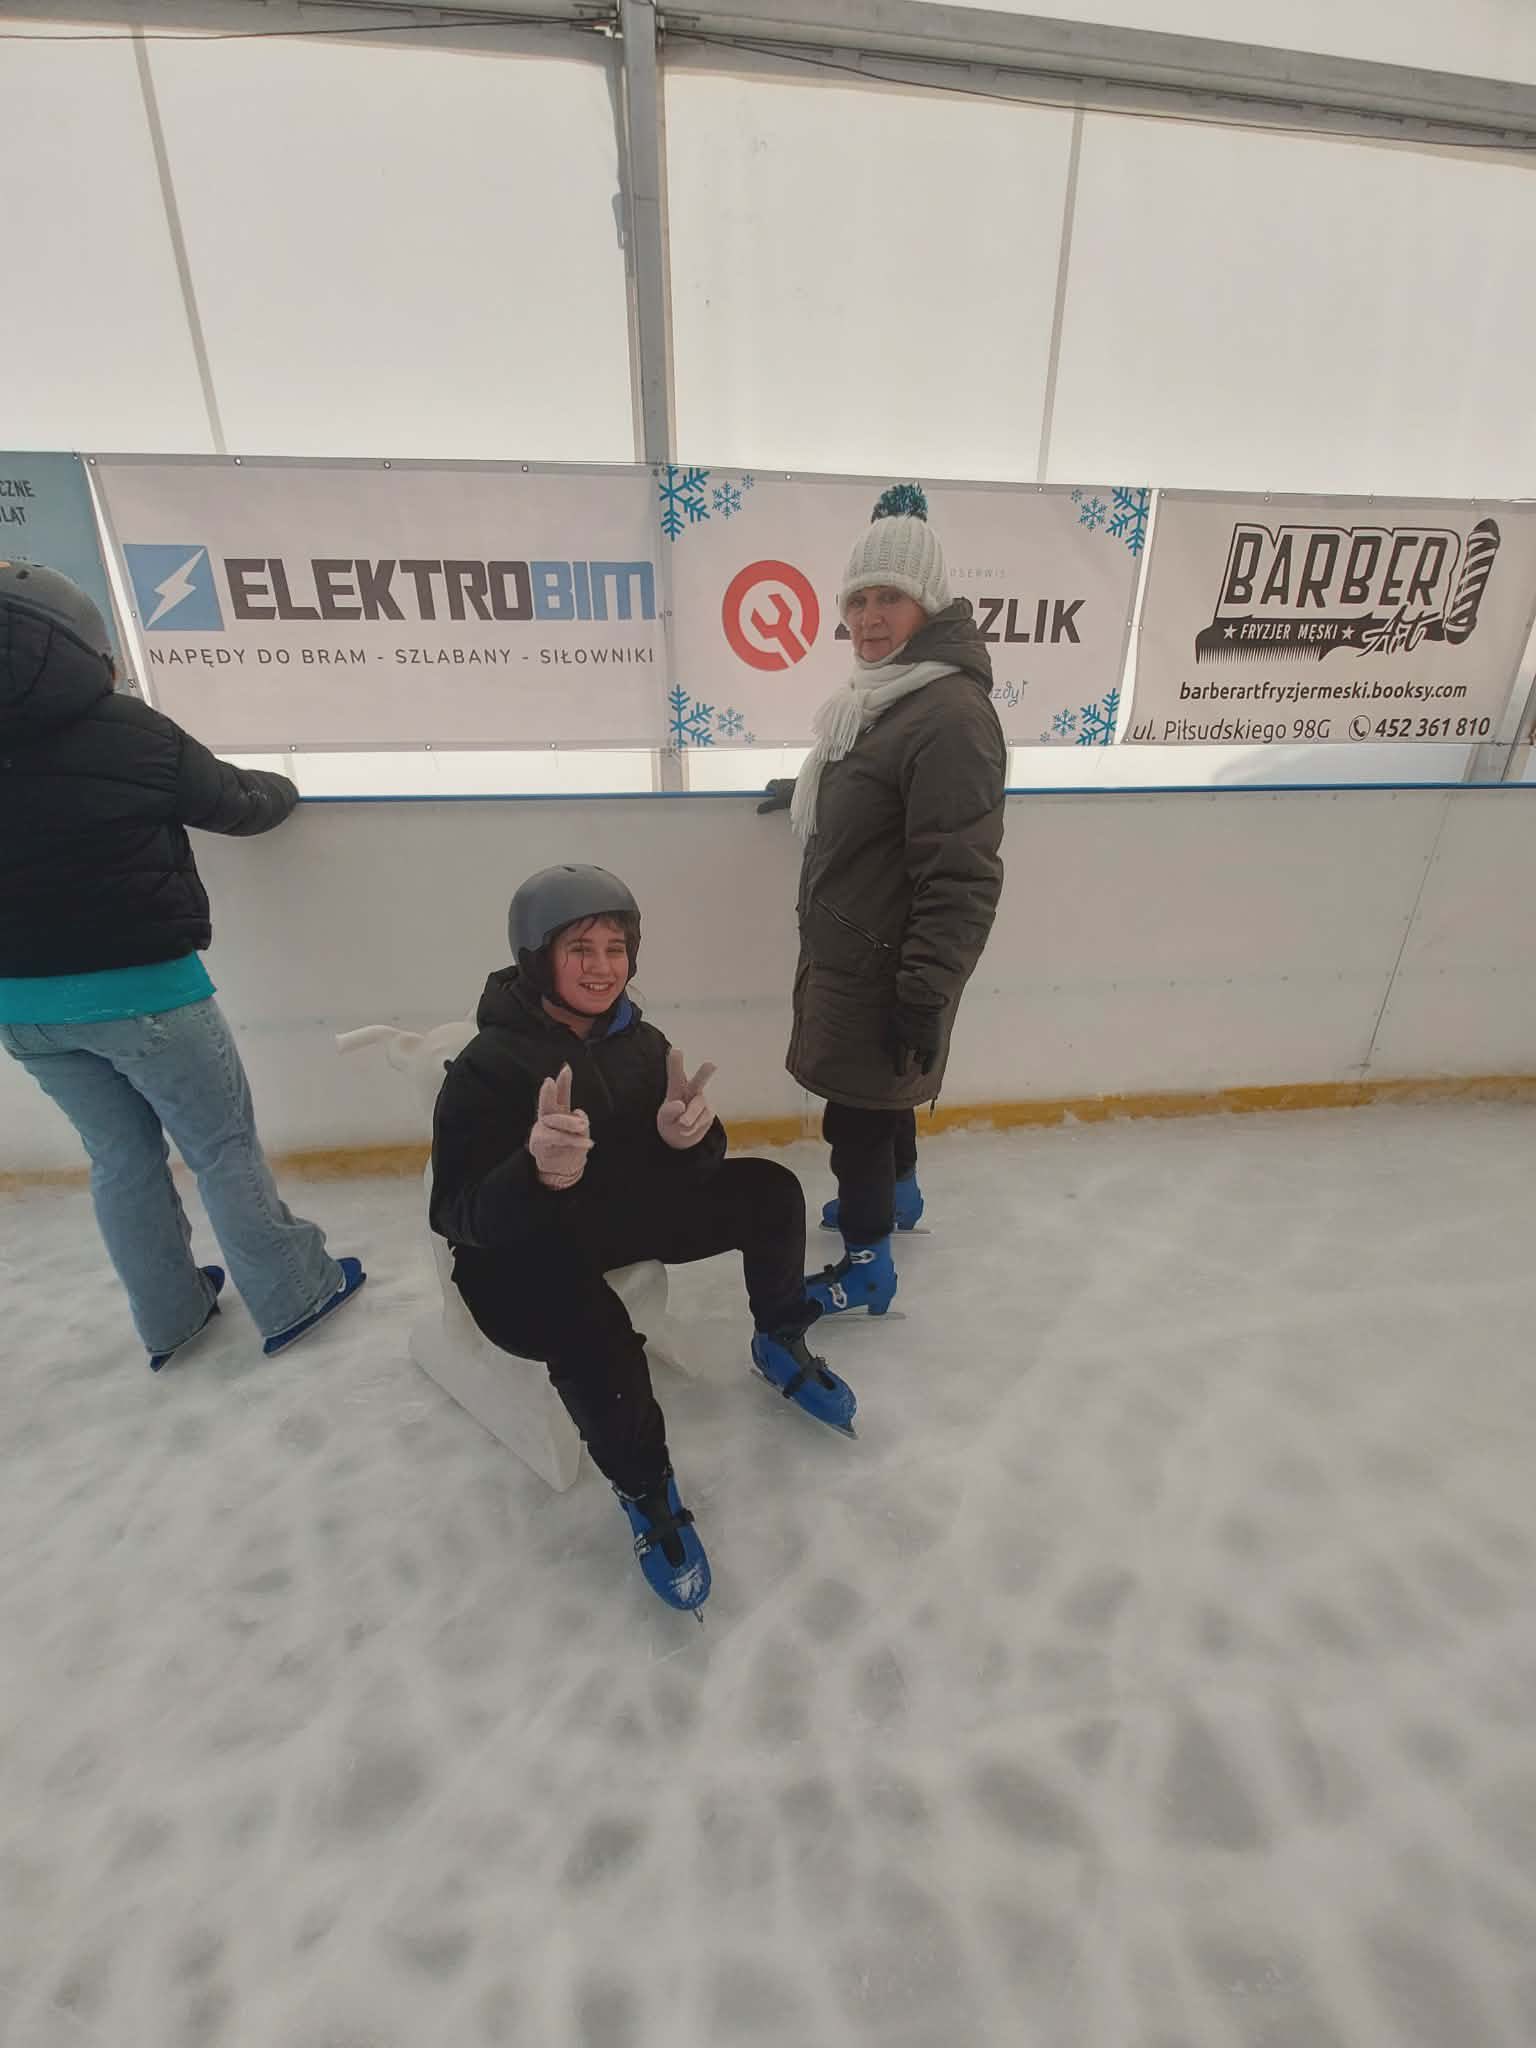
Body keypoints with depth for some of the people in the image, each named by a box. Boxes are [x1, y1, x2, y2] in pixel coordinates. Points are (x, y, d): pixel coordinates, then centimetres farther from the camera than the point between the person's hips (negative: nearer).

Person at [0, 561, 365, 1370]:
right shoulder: (133, 733, -12)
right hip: (141, 987, -5)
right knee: (224, 1149, 8)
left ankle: (170, 1318, 31)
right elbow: (241, 807, 1)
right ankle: (292, 1301, 21)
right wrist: (281, 786, 23)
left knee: (121, 1157, 17)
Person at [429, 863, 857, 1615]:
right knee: (594, 1339, -37)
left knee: (768, 1189, -5)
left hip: (624, 1217, 6)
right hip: (519, 1257, -5)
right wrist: (535, 1173, -48)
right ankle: (645, 1495, -5)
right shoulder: (486, 1066, -22)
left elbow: (686, 1159, -4)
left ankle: (780, 1348, 20)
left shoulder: (637, 1040, -6)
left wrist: (687, 1135, -29)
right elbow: (456, 1214, -26)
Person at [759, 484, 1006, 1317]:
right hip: (851, 952, 9)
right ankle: (898, 1194, 50)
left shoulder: (952, 713, -24)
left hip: (886, 970, -9)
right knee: (881, 1092, 25)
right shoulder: (884, 691, 8)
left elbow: (962, 879, -26)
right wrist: (808, 788, 36)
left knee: (856, 1111, 4)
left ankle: (866, 1265, 26)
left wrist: (925, 994, -24)